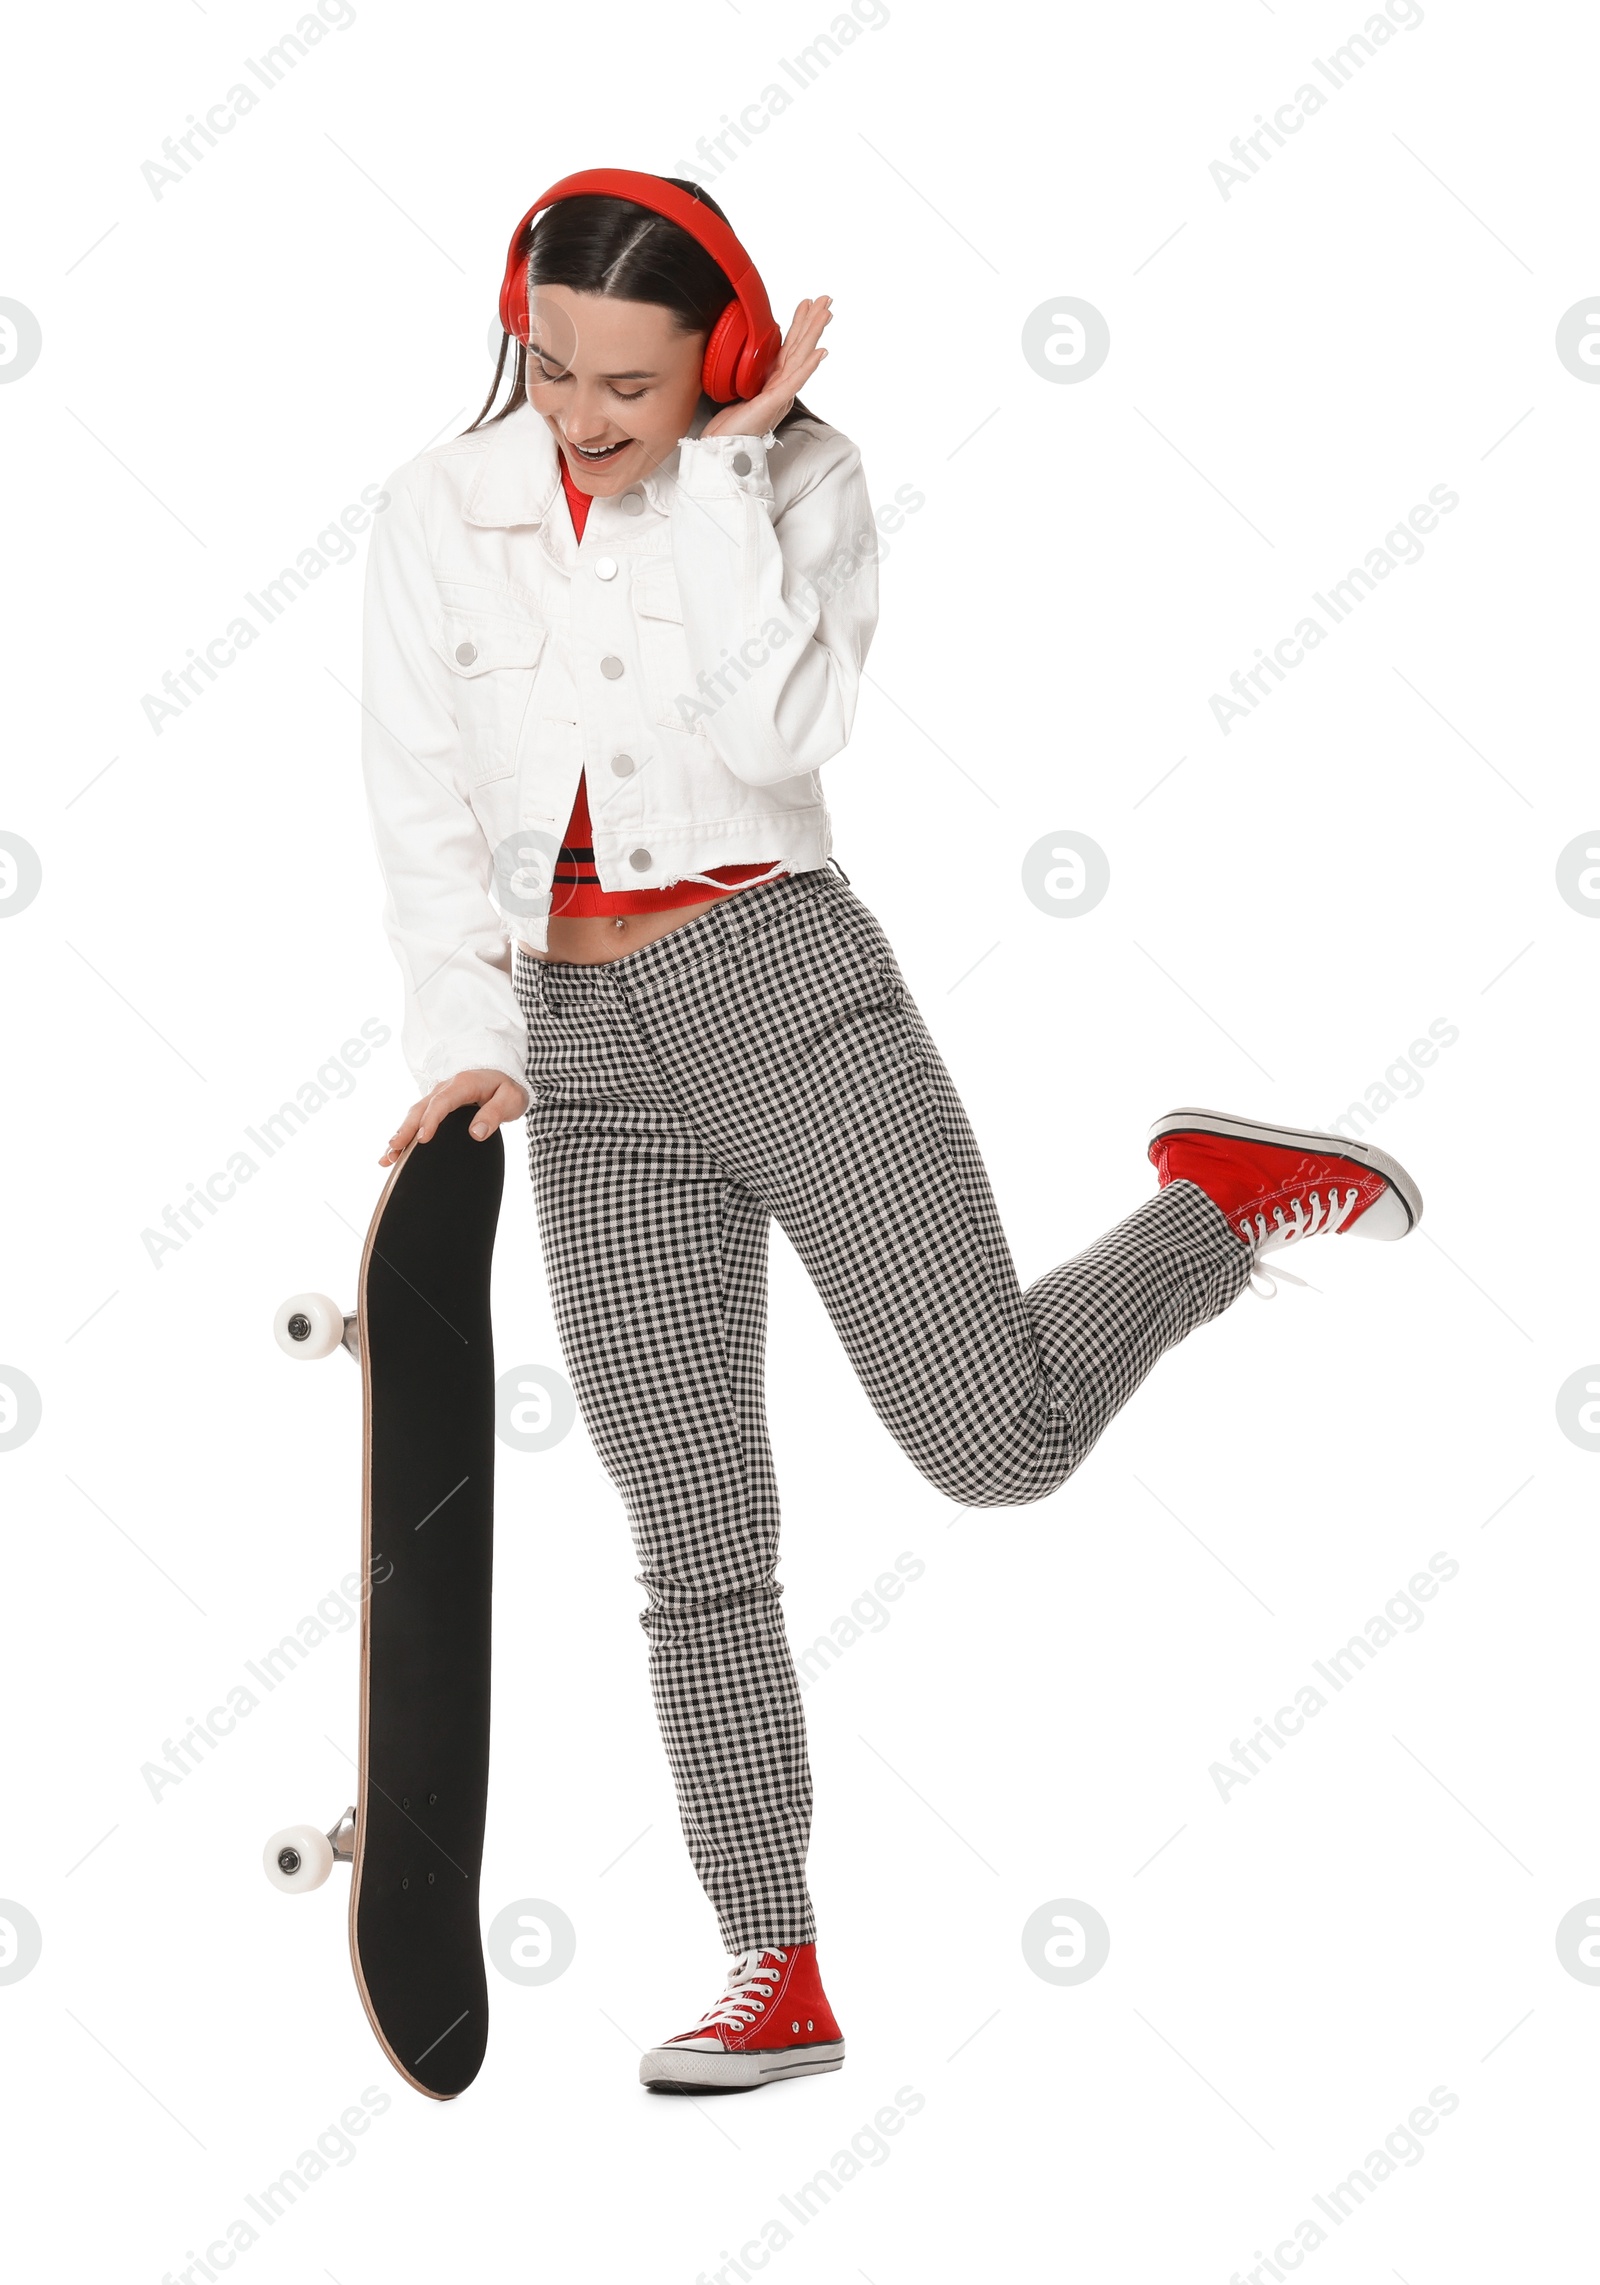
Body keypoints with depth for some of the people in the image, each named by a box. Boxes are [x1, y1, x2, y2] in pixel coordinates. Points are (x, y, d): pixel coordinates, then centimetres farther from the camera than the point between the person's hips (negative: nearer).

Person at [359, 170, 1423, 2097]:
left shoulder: (800, 482, -1)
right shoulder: (439, 514, 6)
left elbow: (784, 731, -17)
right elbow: (422, 797, 3)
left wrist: (714, 463, -15)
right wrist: (466, 1032, -8)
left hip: (786, 984, -2)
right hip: (591, 1061, 3)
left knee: (995, 1440, -13)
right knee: (697, 1545, 1)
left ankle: (1224, 1207, 15)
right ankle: (777, 1979, 10)